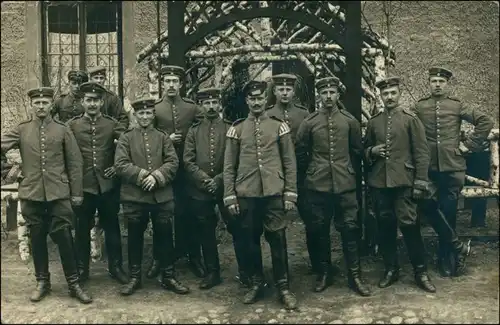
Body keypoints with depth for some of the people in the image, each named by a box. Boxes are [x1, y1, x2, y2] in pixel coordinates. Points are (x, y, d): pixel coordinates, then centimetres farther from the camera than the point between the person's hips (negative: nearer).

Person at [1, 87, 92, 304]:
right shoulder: (21, 130, 6)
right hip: (31, 195, 2)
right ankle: (42, 282, 25)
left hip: (59, 194, -1)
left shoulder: (63, 130, 3)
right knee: (37, 240, 10)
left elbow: (75, 163, 4)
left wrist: (77, 192, 1)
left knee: (64, 238, 1)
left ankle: (74, 284, 12)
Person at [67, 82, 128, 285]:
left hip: (107, 185, 1)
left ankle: (115, 267, 20)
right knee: (82, 229, 9)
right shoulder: (72, 125, 2)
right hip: (83, 185, 0)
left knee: (112, 228, 9)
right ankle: (81, 268, 22)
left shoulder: (112, 124, 2)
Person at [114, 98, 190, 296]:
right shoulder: (126, 138, 4)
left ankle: (168, 277, 18)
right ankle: (135, 277, 22)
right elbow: (120, 164, -7)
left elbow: (173, 162, -2)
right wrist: (142, 175, -17)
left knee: (165, 237, 6)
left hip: (162, 196, 1)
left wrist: (156, 177, -18)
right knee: (135, 238, 9)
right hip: (134, 196, -1)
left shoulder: (163, 137, 8)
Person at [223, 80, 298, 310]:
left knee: (278, 240, 3)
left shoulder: (279, 126, 4)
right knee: (250, 240, 9)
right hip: (246, 195, 1)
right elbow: (229, 166, 6)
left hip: (274, 194, -1)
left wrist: (290, 193, -1)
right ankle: (256, 284, 25)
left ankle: (283, 287, 14)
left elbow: (289, 162, 4)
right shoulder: (236, 129, 6)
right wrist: (229, 197, 0)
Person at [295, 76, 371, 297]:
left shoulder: (350, 121, 4)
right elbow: (300, 152, 10)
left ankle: (354, 276, 12)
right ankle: (324, 273, 22)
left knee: (350, 229, 2)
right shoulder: (309, 123, 1)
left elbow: (357, 151, 14)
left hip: (345, 184, 0)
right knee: (319, 230, 7)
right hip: (317, 186, 0)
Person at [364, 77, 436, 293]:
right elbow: (364, 149, 20)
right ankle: (391, 269, 21)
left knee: (409, 225, -5)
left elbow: (421, 152, -3)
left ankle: (420, 272, 8)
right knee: (385, 226, 9)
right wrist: (371, 151, -4)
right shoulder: (373, 122, 11)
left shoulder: (410, 119, 0)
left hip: (403, 182, -4)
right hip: (379, 183, 4)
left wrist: (421, 181, -9)